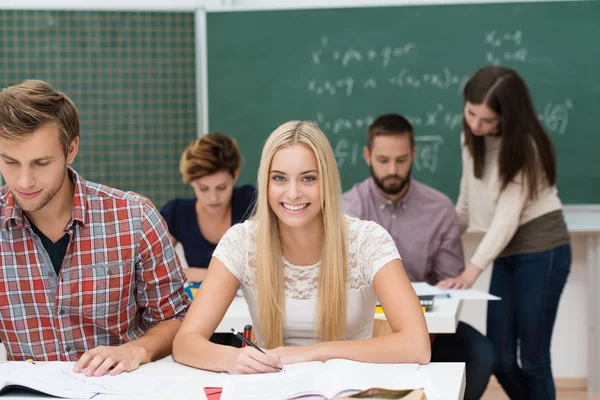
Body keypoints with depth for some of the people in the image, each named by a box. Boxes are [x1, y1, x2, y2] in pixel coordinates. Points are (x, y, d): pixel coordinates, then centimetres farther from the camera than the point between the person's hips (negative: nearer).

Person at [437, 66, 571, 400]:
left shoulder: (524, 145, -15)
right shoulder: (472, 138, 6)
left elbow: (507, 217, -23)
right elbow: (467, 200, 15)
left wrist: (471, 272, -31)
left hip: (542, 251, -7)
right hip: (505, 255, 7)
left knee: (533, 359, -5)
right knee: (500, 358, 3)